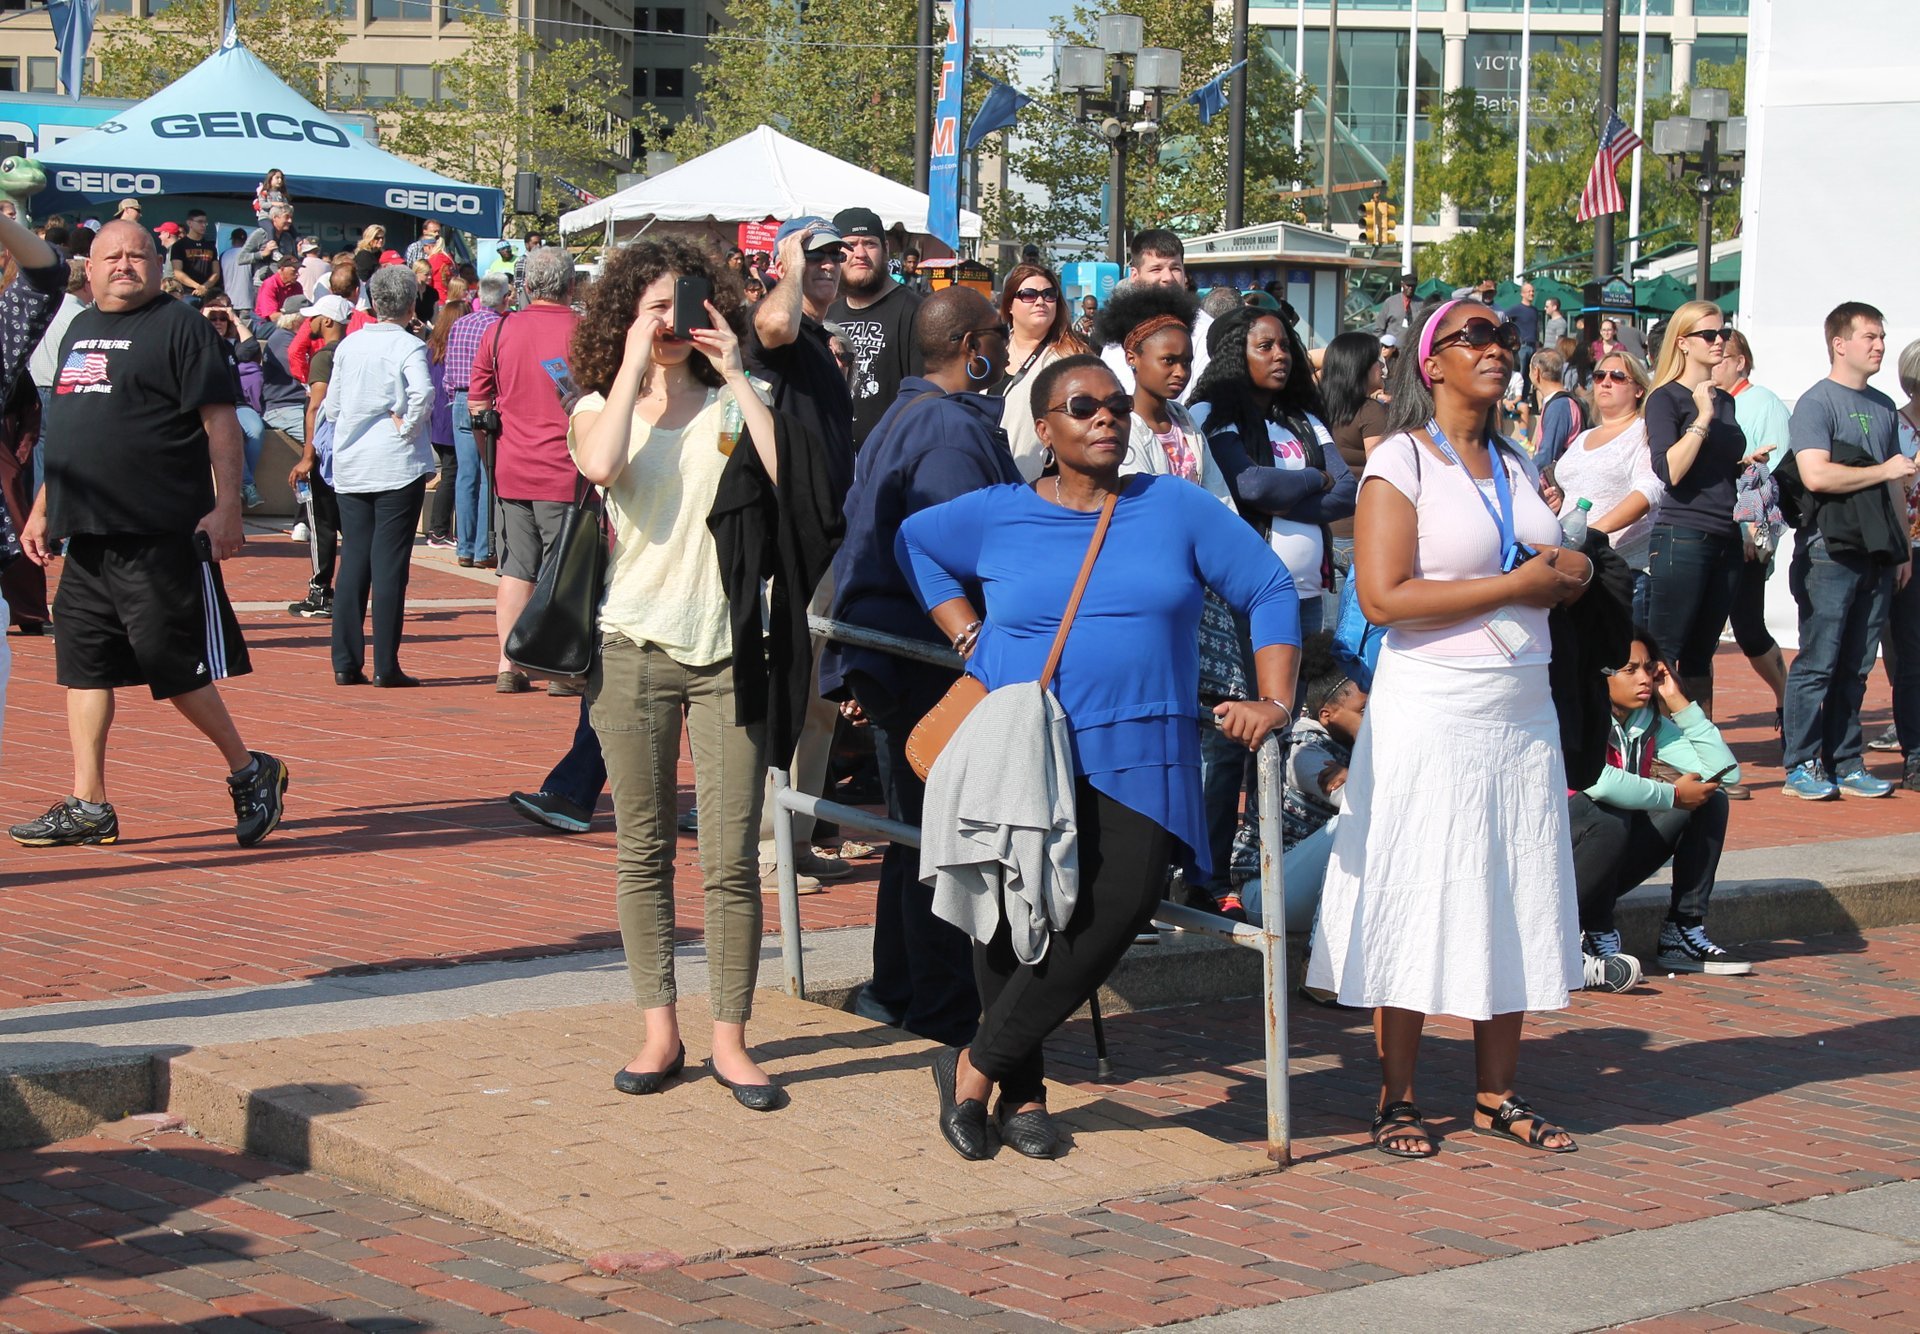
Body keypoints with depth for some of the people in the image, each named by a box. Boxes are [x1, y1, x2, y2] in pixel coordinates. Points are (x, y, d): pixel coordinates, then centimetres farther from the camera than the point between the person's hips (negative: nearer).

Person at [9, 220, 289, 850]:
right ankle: (88, 806, 12)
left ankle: (251, 773, 13)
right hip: (87, 536, 8)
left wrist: (226, 507, -17)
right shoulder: (79, 329, 18)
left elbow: (220, 423, -10)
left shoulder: (180, 326, -5)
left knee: (176, 665, -4)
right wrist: (43, 507, 23)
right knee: (83, 667, 6)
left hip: (163, 537, -8)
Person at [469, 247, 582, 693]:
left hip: (511, 471, 4)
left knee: (516, 568, 10)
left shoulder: (499, 331, 4)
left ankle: (507, 666, 9)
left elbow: (477, 403, 9)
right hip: (564, 472, -4)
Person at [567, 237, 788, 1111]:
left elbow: (785, 473, -14)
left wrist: (735, 375, -8)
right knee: (643, 851, 7)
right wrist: (634, 365, -10)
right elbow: (600, 463, -18)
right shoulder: (601, 406, 7)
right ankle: (659, 1031, 16)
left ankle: (729, 1037, 7)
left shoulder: (730, 403, 6)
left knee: (730, 860, -2)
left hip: (727, 650, -1)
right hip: (636, 646, 1)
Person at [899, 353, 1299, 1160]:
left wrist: (1274, 701, -2)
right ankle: (1021, 1088, 20)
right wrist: (970, 640, 12)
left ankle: (977, 1064, -8)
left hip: (1137, 761, 0)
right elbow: (913, 540, 25)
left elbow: (1269, 590, 10)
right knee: (1016, 912, -1)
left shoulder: (1175, 508, 8)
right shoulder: (998, 516, 8)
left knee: (1125, 899, -20)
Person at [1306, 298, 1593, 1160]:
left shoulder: (1516, 466, 15)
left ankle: (1496, 1093, 19)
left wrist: (1567, 575, -2)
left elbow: (1558, 576, 23)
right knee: (1416, 904, -1)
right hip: (1431, 711, -7)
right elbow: (1382, 596, -18)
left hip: (1523, 710, 7)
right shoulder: (1401, 462, -7)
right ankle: (1396, 1099, 9)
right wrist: (1514, 586, -15)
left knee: (1515, 901, 8)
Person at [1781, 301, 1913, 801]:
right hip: (1830, 552, -7)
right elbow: (1816, 475, -18)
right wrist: (1883, 471, -10)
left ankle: (1845, 764, 12)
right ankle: (1801, 766, -1)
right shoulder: (1817, 403, -5)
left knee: (1855, 667, 8)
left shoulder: (1884, 408, 18)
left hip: (1876, 554, 7)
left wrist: (1903, 548, 15)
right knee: (1818, 663, -6)